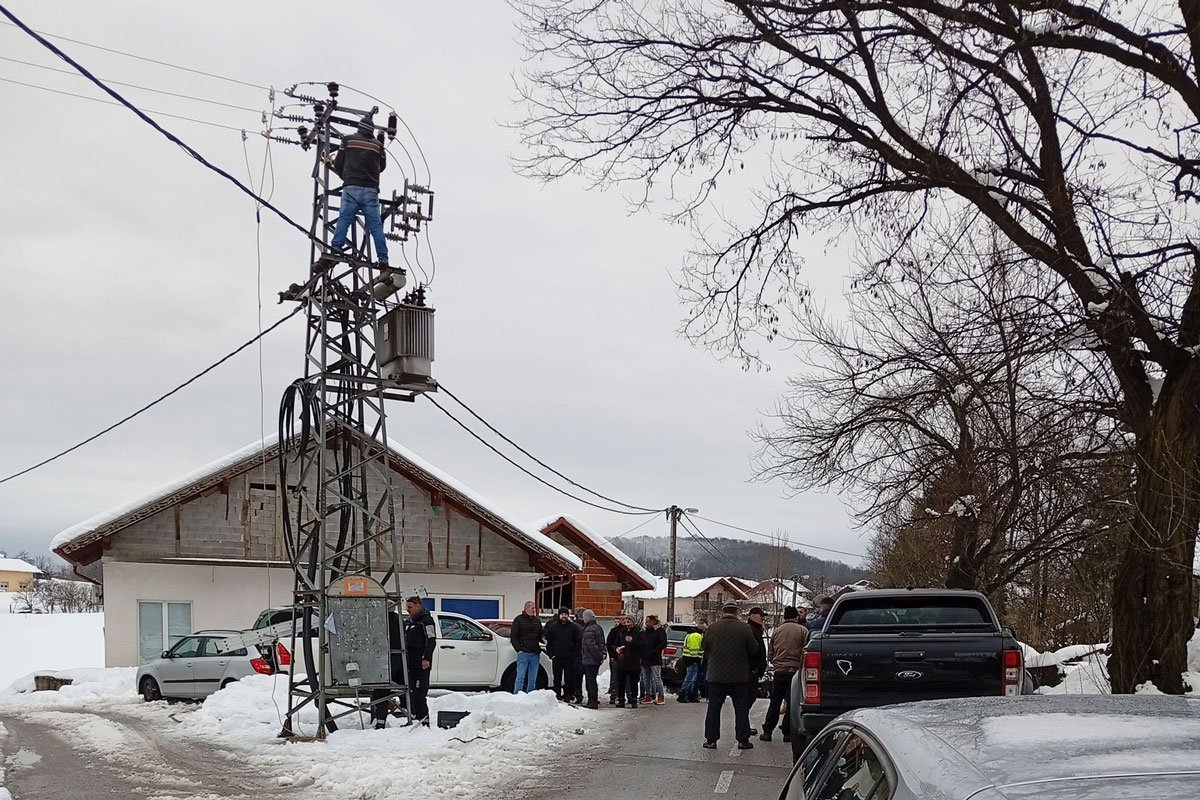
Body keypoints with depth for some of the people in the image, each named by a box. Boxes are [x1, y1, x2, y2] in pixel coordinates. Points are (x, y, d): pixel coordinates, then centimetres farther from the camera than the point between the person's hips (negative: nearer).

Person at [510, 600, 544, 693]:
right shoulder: (519, 620, 0)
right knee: (520, 677, -9)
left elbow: (540, 636, 20)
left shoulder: (537, 620, 15)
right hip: (523, 653, -5)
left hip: (535, 654, 5)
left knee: (533, 679, 7)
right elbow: (513, 637, -2)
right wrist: (518, 649, -10)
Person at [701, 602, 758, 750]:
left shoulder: (712, 628, -4)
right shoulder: (745, 629, -7)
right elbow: (753, 652, 0)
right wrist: (749, 665, 18)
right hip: (739, 677, -1)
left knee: (714, 708, 7)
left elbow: (705, 648, 8)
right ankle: (743, 740, 9)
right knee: (741, 708, 8)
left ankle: (711, 740, 7)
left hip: (716, 676, 1)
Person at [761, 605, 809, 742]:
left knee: (775, 702, 10)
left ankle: (767, 731, 9)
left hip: (779, 671, 3)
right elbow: (806, 652, -6)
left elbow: (770, 655, 12)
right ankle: (788, 733, 3)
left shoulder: (776, 631, 8)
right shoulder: (803, 631, -3)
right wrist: (802, 667, 4)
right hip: (795, 671, -3)